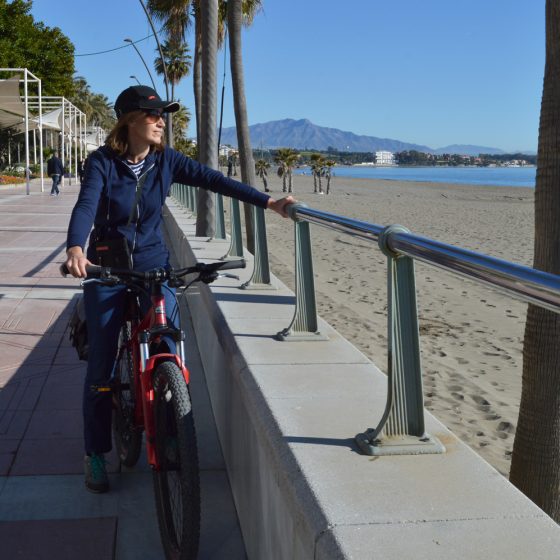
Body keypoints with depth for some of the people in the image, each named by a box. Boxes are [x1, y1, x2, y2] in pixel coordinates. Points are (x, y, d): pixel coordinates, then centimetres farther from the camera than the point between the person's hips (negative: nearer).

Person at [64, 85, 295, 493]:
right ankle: (96, 455, 15)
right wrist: (75, 249, -44)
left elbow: (215, 180, -7)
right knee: (102, 362, 1)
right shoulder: (103, 161, -10)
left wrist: (268, 202, -16)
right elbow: (85, 205, -25)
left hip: (153, 264, 2)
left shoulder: (166, 161, -2)